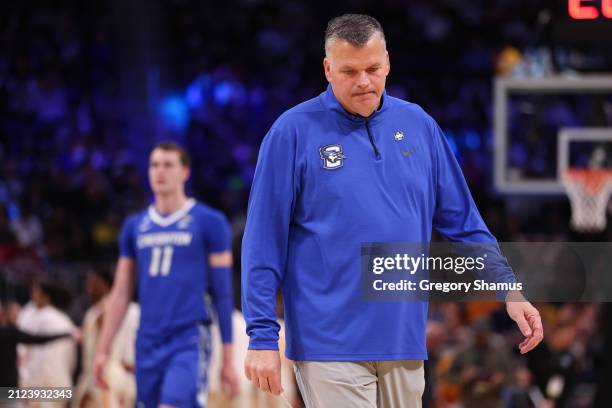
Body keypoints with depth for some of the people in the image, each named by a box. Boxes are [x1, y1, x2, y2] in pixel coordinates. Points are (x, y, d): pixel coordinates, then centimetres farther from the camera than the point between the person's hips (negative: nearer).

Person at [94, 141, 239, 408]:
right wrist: (103, 350, 10)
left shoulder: (210, 223, 0)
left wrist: (228, 359, -4)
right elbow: (120, 294, 16)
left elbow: (223, 292, -1)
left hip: (189, 342, -5)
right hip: (148, 343, 5)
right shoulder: (135, 226, 14)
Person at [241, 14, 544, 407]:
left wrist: (508, 289, 5)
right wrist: (263, 335, -10)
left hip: (405, 343, 5)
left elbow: (463, 222, 14)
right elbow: (264, 240, -5)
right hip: (332, 347, -5)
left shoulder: (419, 125, 8)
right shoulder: (293, 131, -5)